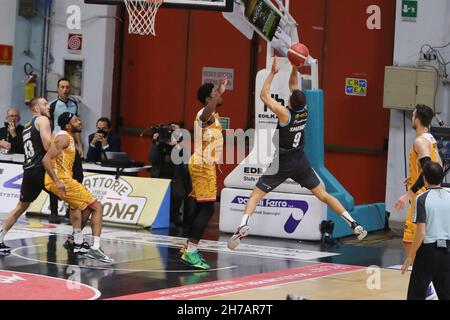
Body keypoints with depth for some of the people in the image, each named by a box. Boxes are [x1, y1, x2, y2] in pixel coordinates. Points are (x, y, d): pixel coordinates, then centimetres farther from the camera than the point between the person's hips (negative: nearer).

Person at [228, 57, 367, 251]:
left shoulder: (285, 114, -18)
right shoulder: (304, 111, -4)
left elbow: (264, 96, -11)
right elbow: (293, 86, 12)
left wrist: (273, 73, -8)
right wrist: (294, 68, 3)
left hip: (283, 163, -5)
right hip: (300, 162, 5)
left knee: (255, 196, -3)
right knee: (323, 195, 13)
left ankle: (243, 225, -25)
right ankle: (354, 225, 7)